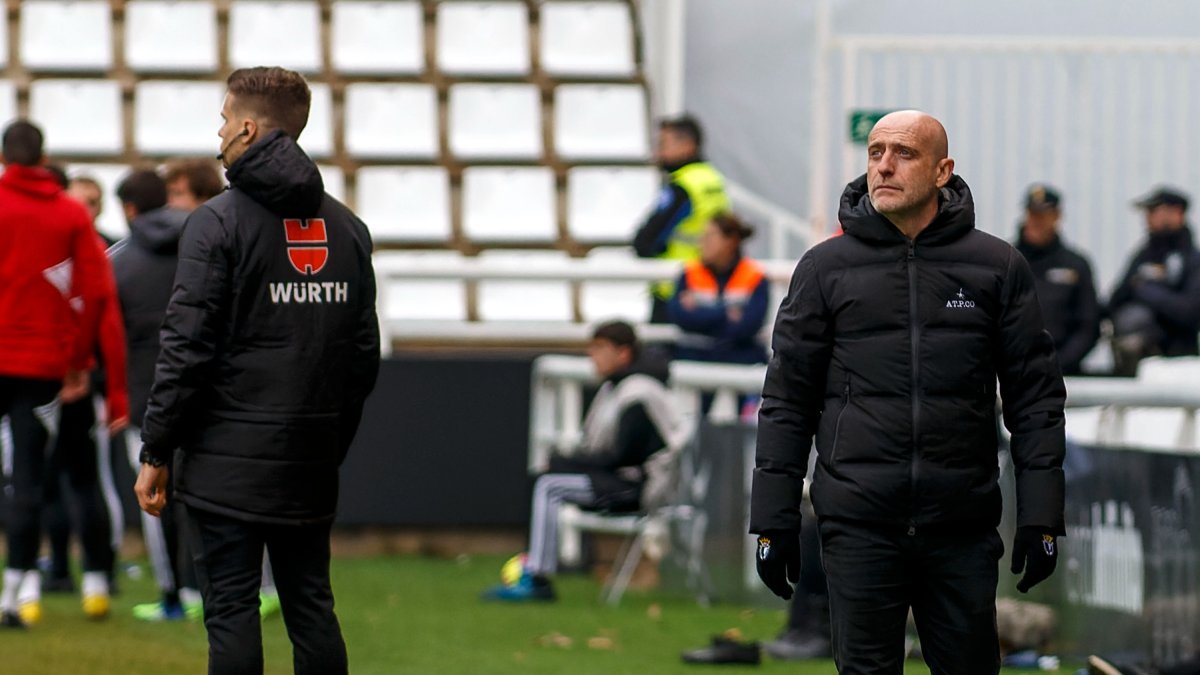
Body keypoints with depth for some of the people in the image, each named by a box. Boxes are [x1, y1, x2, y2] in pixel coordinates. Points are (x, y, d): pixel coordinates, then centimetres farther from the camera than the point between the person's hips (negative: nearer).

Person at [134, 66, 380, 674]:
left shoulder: (217, 223, -8)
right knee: (312, 610, 10)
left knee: (231, 613, -3)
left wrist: (156, 452, -6)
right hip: (311, 465, 6)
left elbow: (187, 348, -12)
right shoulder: (346, 227, 10)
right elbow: (364, 354, 13)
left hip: (228, 461, -6)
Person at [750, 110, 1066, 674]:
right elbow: (787, 399, 6)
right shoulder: (826, 268, 5)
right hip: (859, 526, 0)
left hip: (963, 529, 0)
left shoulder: (997, 267, 5)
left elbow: (1035, 395, 5)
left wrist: (1040, 518, -1)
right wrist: (773, 521, 2)